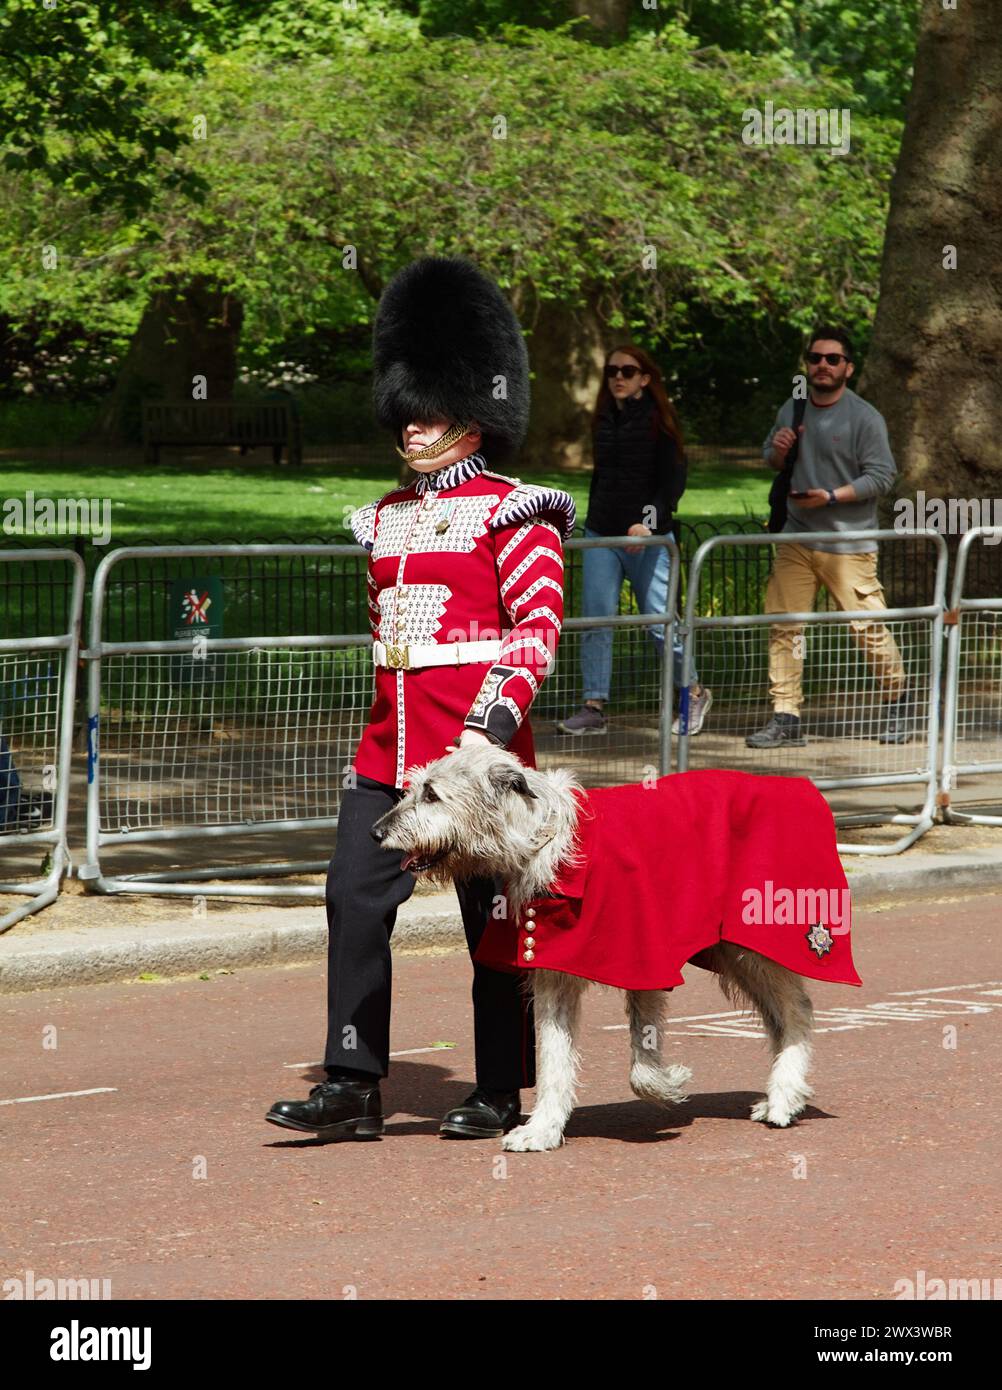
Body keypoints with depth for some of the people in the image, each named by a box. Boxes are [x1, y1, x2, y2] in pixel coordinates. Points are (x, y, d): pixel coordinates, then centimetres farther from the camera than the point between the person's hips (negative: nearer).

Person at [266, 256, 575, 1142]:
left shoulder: (512, 513, -6)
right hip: (389, 753, 7)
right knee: (355, 902, -2)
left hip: (478, 752, -6)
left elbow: (539, 628, -13)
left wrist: (492, 725, -23)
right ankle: (353, 1089, 2)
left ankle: (500, 1095, 12)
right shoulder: (388, 518, 14)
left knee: (493, 919, 3)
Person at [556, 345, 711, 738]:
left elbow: (673, 480, -9)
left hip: (648, 538, -5)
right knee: (595, 619, -6)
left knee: (658, 621, -3)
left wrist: (649, 521, -21)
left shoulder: (659, 421, -4)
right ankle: (594, 707, -4)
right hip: (602, 535, 5)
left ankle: (694, 694, 17)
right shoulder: (603, 421, 12)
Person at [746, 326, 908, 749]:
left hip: (849, 546, -5)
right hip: (796, 540, 5)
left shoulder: (864, 417, -6)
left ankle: (896, 707, 16)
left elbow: (881, 476, -9)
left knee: (869, 630, -5)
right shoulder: (791, 410, 11)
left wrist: (832, 497, -18)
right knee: (783, 628, -2)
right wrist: (778, 451, -1)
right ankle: (785, 718, 1)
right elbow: (769, 458, 24)